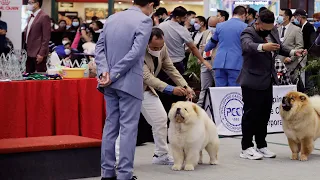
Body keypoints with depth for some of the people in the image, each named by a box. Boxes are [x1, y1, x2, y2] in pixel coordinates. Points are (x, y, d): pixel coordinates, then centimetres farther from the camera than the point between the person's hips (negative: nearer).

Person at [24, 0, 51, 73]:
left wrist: (41, 54, -19)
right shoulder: (31, 17, 17)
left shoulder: (44, 17, -10)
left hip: (38, 54, -9)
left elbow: (46, 37, -15)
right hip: (29, 53, 9)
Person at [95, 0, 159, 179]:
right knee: (128, 127, -2)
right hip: (130, 82, -6)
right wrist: (113, 75, -14)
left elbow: (100, 46, 6)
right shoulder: (145, 21, -9)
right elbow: (135, 52, -18)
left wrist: (104, 70, -5)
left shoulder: (112, 18, 11)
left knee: (111, 125, 12)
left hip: (111, 82, 6)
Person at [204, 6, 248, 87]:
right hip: (236, 64, -4)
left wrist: (205, 49, 47)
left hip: (219, 63, 4)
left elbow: (212, 43, 26)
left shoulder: (220, 26, 13)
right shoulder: (244, 27, 0)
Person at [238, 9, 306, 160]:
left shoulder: (273, 31, 9)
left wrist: (292, 52, 12)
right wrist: (262, 47, -56)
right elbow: (248, 45, -37)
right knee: (250, 115, -3)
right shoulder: (248, 33, -14)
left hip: (267, 81, 7)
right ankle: (246, 148, 3)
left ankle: (261, 146, 21)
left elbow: (279, 47, 28)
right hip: (252, 82, -7)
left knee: (264, 115, 12)